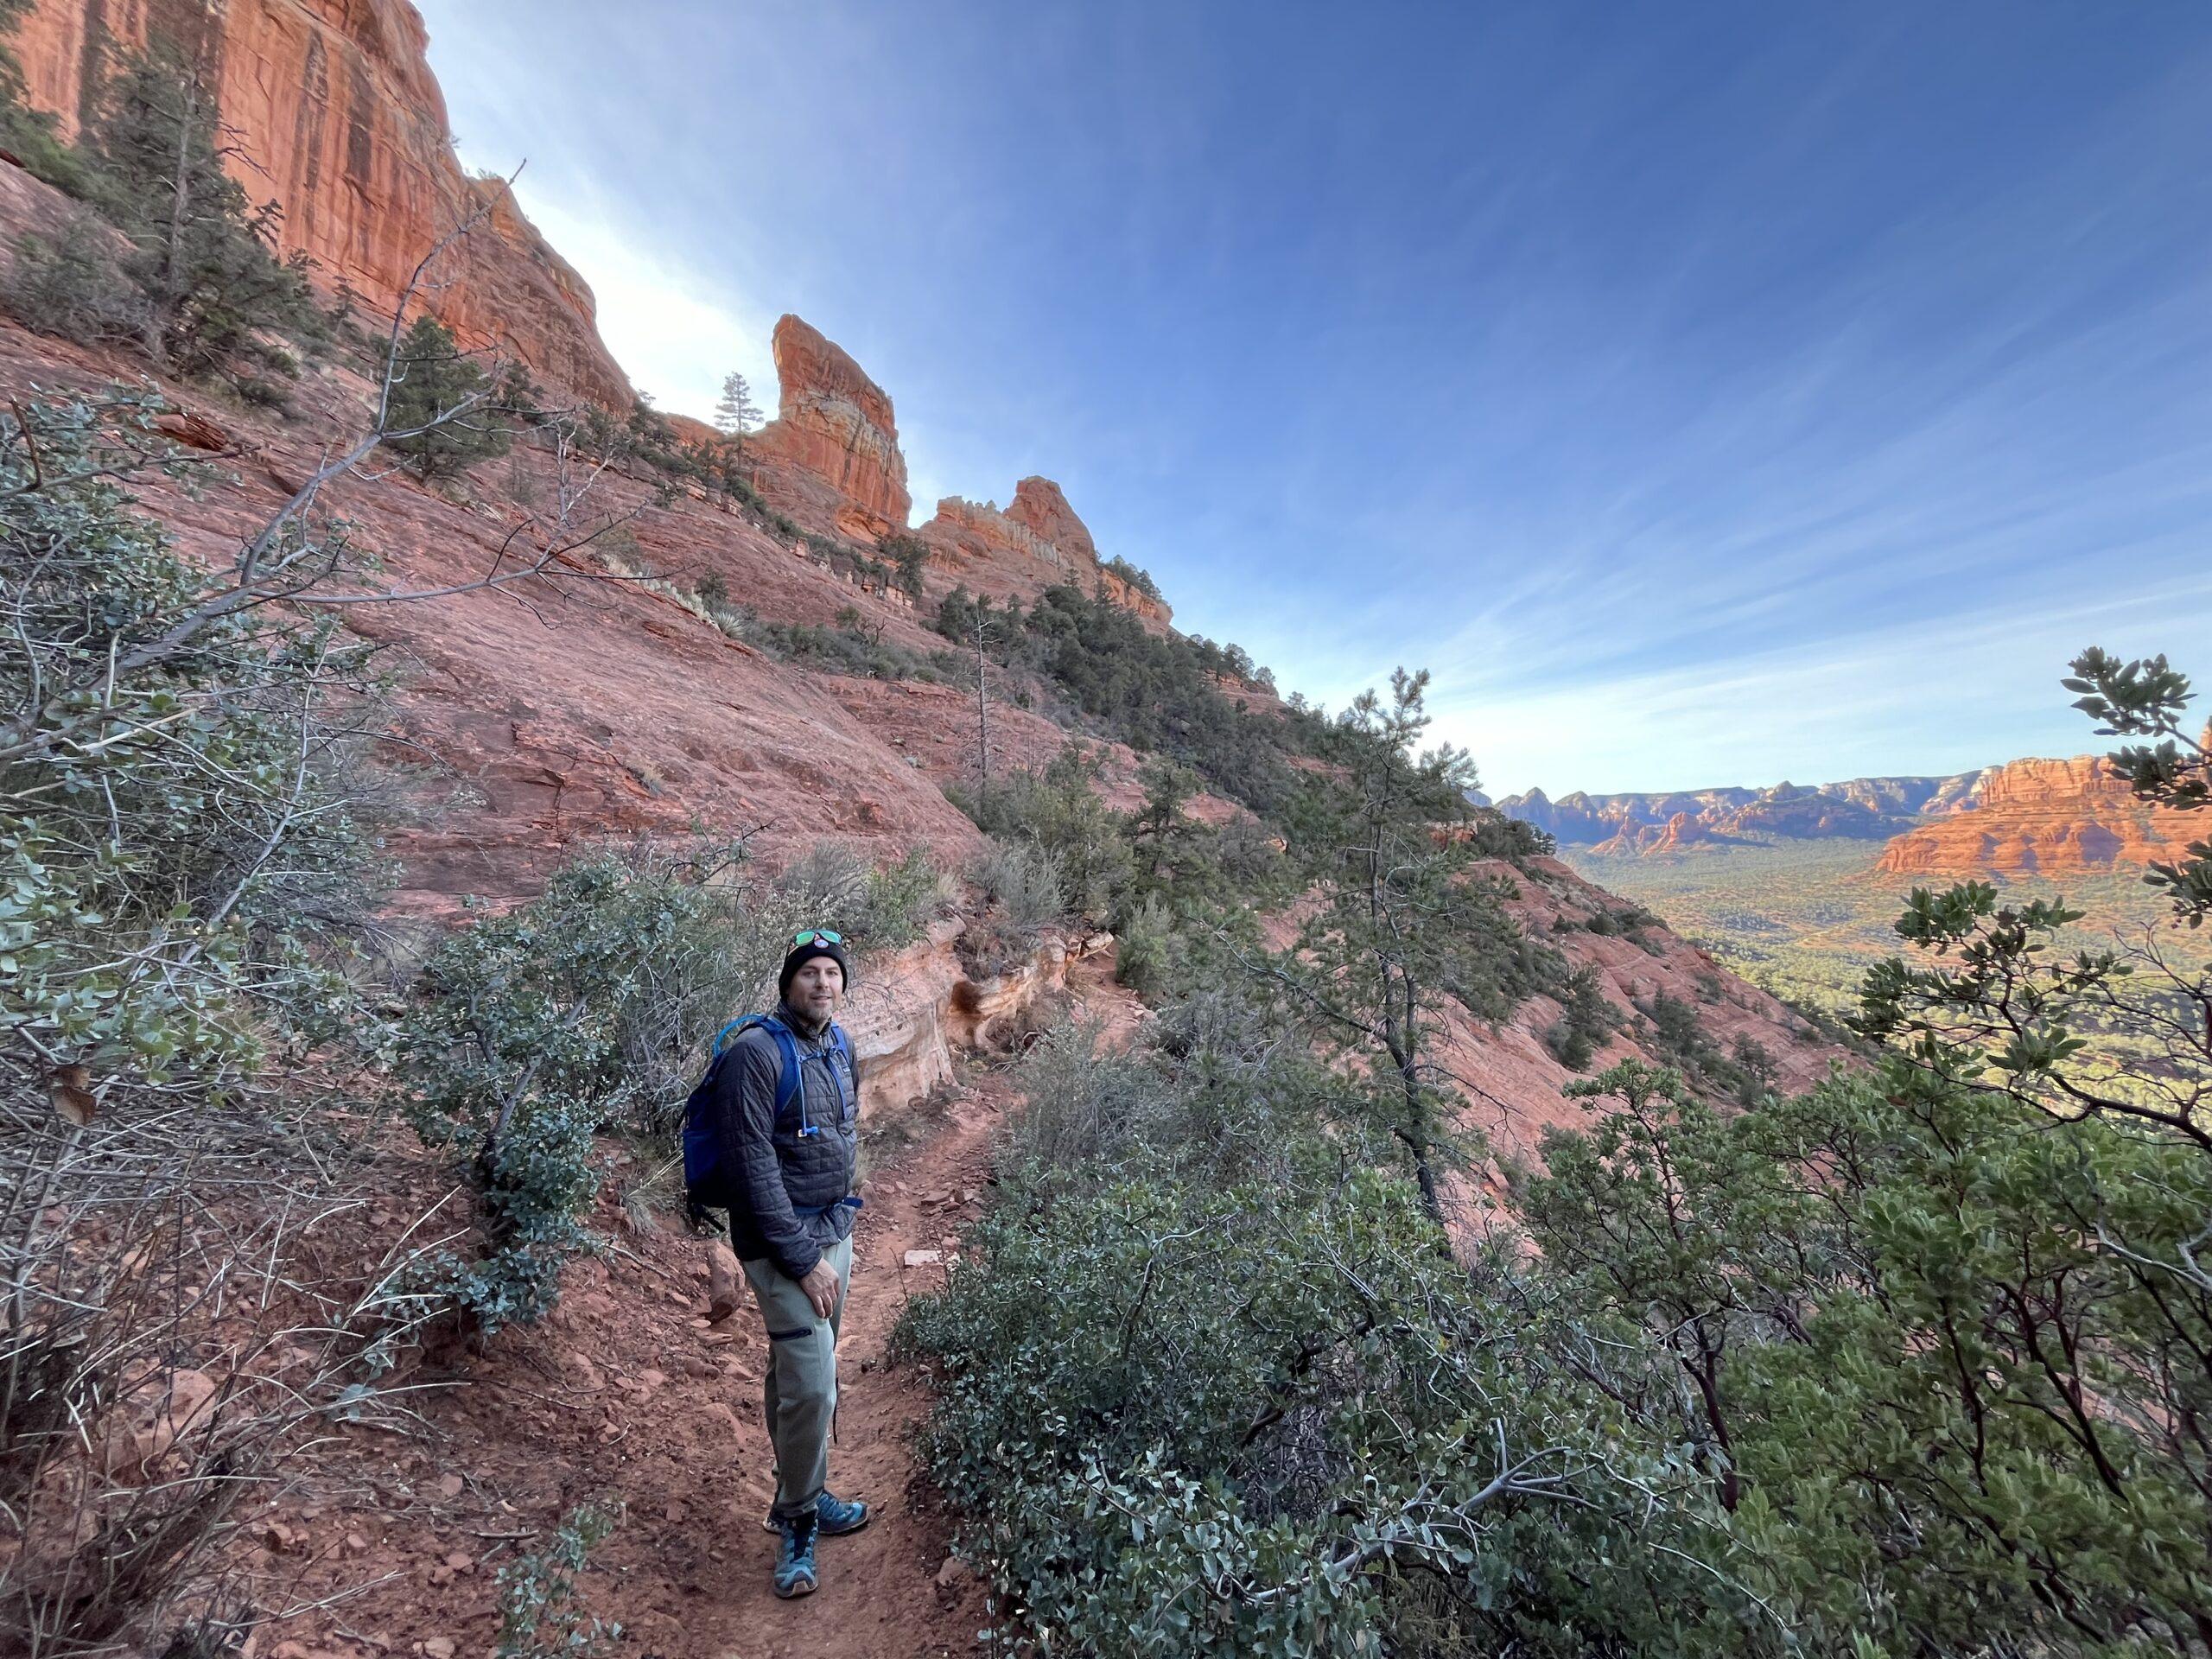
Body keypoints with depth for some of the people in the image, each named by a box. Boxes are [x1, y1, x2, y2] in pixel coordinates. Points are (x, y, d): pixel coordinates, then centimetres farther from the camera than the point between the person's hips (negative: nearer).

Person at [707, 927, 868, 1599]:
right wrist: (803, 1259, -18)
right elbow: (753, 1164, -21)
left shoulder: (839, 1047, 4)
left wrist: (841, 1215, 17)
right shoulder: (756, 1052, -20)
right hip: (783, 1241, -7)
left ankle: (796, 1496, 38)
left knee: (794, 1373, 21)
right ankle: (799, 1519, 20)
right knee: (813, 1386, -3)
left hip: (835, 1229, 7)